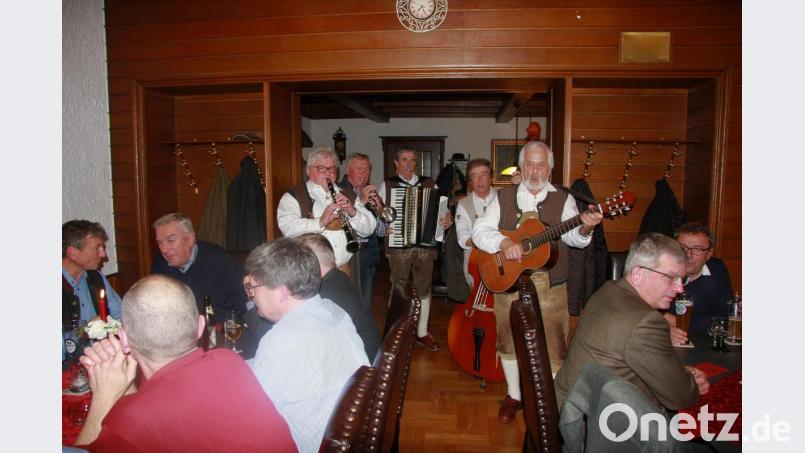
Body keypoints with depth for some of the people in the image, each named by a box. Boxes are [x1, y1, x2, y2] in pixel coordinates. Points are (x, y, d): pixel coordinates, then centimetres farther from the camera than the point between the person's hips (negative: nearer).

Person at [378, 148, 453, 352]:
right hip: (398, 245, -2)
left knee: (424, 288, 10)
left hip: (426, 244, 2)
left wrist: (448, 219, -12)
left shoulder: (430, 184, 10)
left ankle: (422, 332, 24)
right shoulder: (387, 186, 5)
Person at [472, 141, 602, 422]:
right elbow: (479, 230, -2)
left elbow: (572, 236, -9)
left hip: (549, 285, -1)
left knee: (554, 346, 2)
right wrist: (503, 242, -20)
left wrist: (585, 229, -32)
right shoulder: (504, 197, 6)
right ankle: (514, 396, 33)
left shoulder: (563, 200, 4)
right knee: (508, 341, 13)